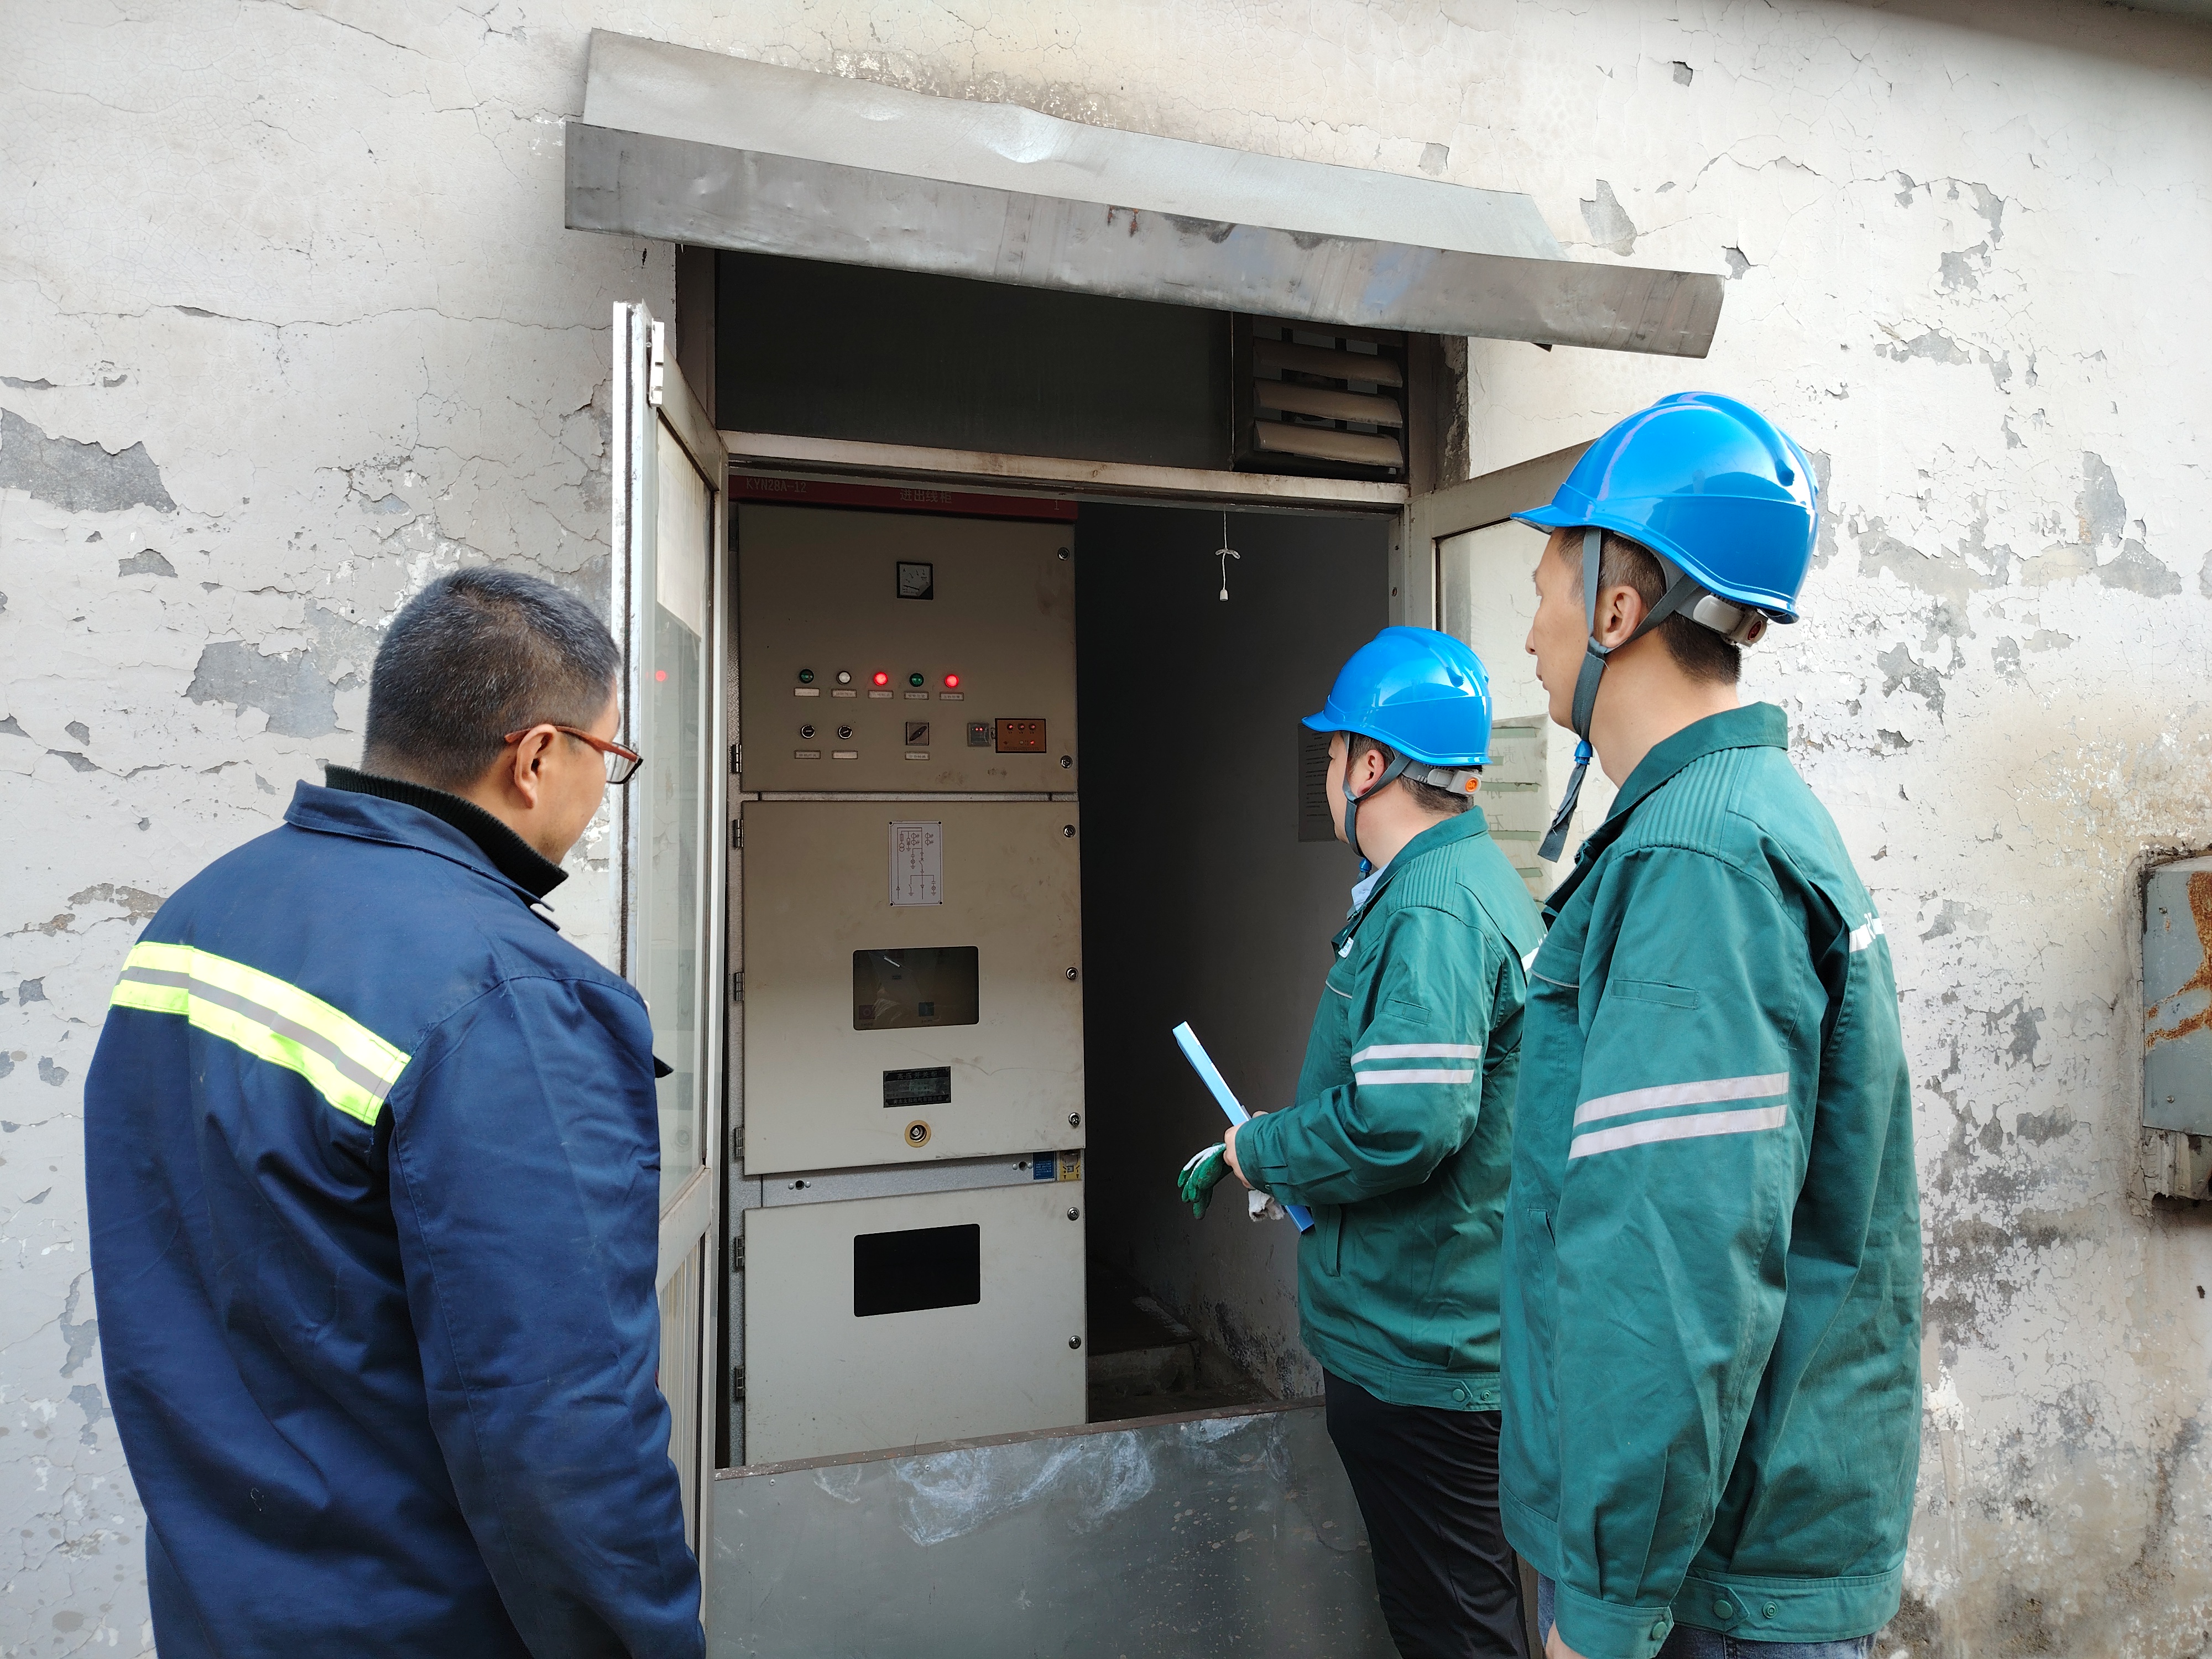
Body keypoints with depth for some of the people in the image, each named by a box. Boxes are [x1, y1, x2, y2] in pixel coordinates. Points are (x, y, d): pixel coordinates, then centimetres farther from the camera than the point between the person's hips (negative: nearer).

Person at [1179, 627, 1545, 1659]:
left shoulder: (1431, 908, -23)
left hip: (1416, 1349, -10)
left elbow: (1406, 1122, -32)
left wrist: (1262, 1152, -15)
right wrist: (1265, 1150, 14)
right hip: (1441, 1337, 10)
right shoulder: (1465, 881, 11)